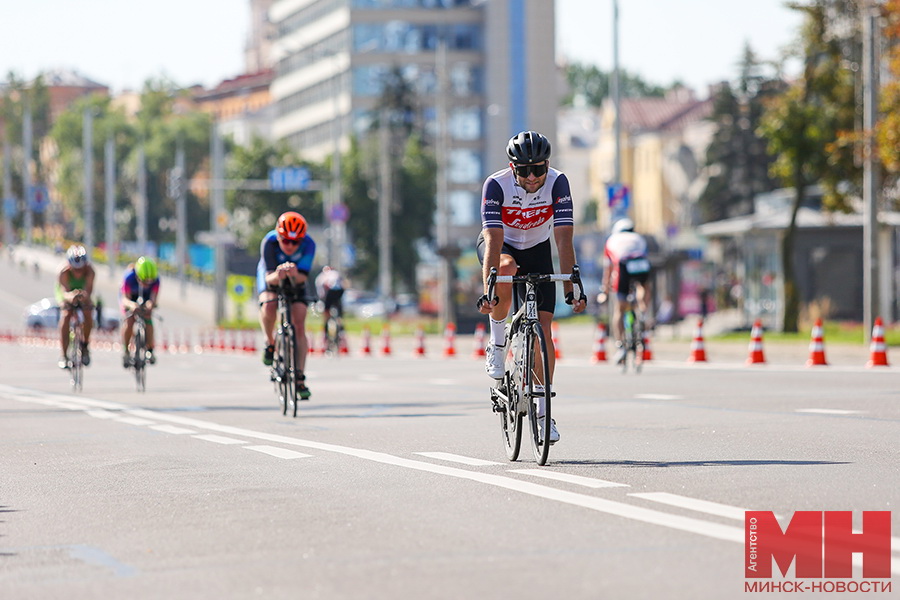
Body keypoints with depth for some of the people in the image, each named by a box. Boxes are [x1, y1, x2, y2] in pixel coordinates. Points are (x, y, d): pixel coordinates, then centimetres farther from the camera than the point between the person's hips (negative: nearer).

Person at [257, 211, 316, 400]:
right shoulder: (269, 242, -32)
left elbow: (303, 277, -33)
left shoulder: (308, 244, -29)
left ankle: (300, 378, -8)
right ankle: (269, 343, -4)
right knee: (268, 308, -33)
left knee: (299, 327, -12)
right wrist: (277, 275, -58)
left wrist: (295, 274, -56)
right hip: (271, 279, -1)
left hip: (295, 281, 1)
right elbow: (269, 277, -35)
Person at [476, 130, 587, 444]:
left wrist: (571, 288, -36)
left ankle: (543, 409, 1)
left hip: (536, 249, 2)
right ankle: (497, 343, -17)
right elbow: (494, 240, -36)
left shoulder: (557, 183, -26)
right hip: (502, 244, -2)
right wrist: (487, 291, -46)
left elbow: (564, 239, -29)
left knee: (543, 327, -9)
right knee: (506, 268, -39)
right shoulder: (496, 185, -29)